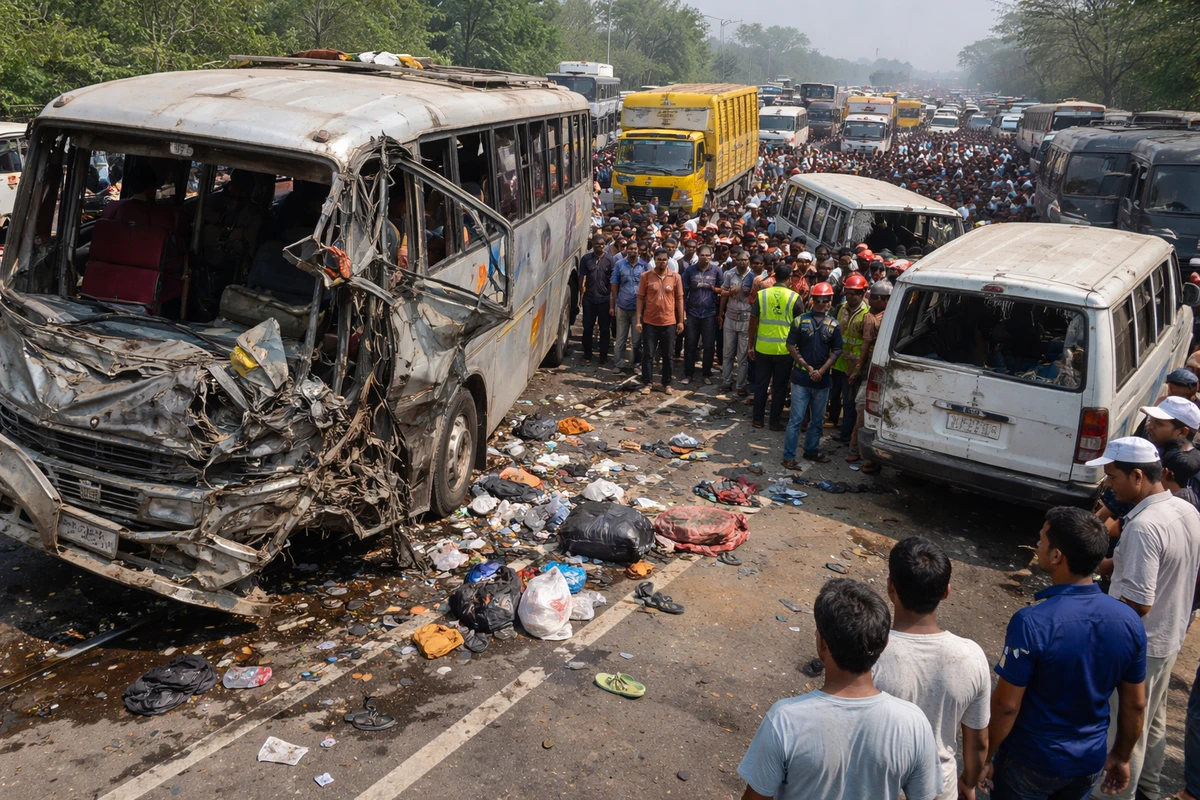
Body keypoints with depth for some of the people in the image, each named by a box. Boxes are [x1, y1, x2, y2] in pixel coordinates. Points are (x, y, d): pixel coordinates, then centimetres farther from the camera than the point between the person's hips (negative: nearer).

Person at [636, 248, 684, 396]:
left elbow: (679, 299, 5)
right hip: (650, 322, -1)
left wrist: (681, 321, 3)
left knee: (667, 355, 9)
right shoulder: (646, 276, -4)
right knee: (648, 354, 4)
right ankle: (647, 383, 14)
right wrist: (638, 320, -5)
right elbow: (640, 298, -1)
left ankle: (667, 384, 20)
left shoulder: (676, 277, 0)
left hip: (669, 322, 1)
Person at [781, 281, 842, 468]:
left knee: (818, 418, 13)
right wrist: (807, 367, -10)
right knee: (796, 418, -3)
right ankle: (789, 456, 2)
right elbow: (791, 346, -3)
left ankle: (811, 450, 29)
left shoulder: (834, 325, 2)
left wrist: (821, 371, -10)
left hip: (822, 379, 3)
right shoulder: (800, 320, -3)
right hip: (801, 376, -3)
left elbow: (836, 351, 2)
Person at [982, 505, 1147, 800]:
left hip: (1031, 761, -5)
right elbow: (1135, 705, 0)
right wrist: (1121, 756, 15)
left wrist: (985, 757, -7)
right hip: (1091, 761, 5)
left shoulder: (1032, 622, -29)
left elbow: (1006, 705, -21)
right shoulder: (1129, 620, -12)